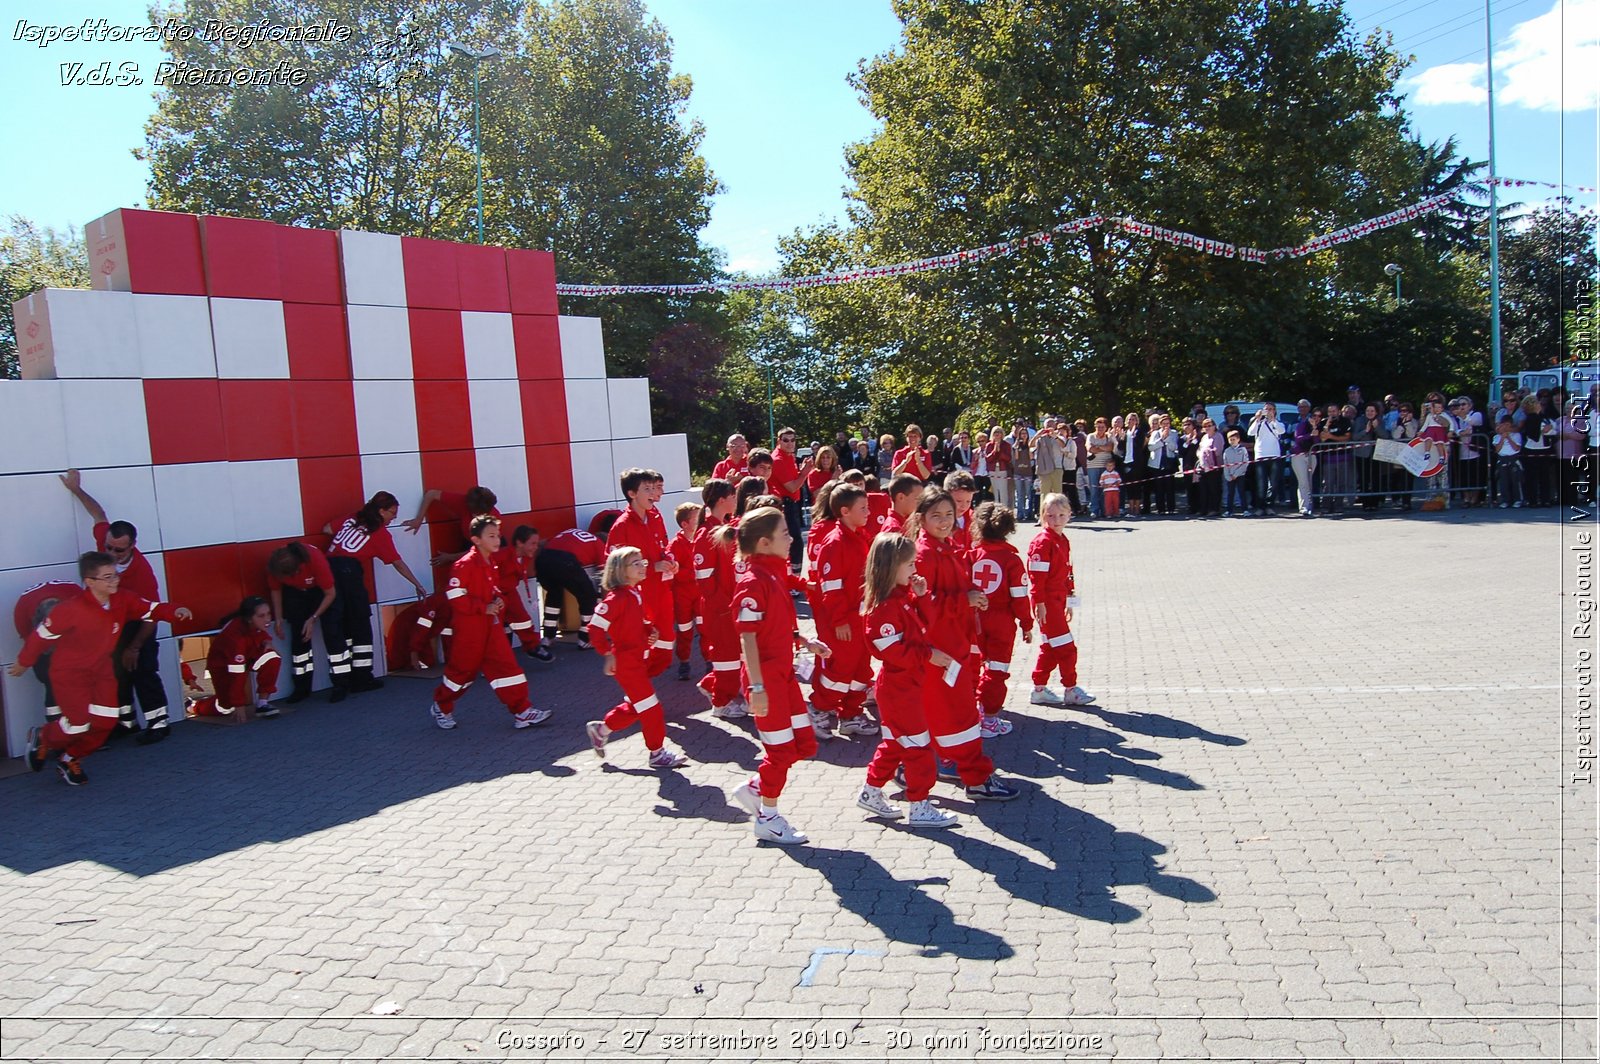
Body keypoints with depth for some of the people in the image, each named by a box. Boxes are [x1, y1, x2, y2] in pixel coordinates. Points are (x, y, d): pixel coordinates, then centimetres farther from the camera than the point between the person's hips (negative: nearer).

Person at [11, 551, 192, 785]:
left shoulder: (122, 600, -12)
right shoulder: (71, 609, -27)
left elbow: (151, 609, -13)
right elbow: (42, 635, -14)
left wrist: (174, 612, -35)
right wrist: (23, 662, 0)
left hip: (101, 668, 6)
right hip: (69, 672, -5)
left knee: (106, 721, 0)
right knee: (79, 724, -7)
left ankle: (70, 760, 25)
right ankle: (41, 739, 27)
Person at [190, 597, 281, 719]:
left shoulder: (257, 623, -20)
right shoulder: (235, 635, -38)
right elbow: (236, 673, -34)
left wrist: (267, 642, -17)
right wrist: (239, 705, -30)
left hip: (247, 654, 5)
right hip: (221, 663, -5)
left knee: (272, 659, -24)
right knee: (227, 708, -8)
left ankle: (262, 703, -13)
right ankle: (196, 705, 24)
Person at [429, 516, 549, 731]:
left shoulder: (492, 562, 9)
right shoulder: (464, 565, -18)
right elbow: (455, 597, -21)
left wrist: (498, 601, 3)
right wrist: (484, 608, -20)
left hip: (491, 626, 7)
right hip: (469, 628, -7)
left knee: (506, 665, 0)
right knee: (462, 670, 7)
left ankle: (521, 712, 0)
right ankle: (441, 707, 31)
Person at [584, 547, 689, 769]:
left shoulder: (637, 594, 9)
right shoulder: (617, 598, -19)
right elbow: (595, 628, -21)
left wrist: (651, 631, 3)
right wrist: (609, 654, -19)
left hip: (640, 659, 10)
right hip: (626, 662, -9)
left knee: (635, 706, 20)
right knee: (650, 708, -4)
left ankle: (601, 730, 35)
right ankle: (657, 752, 9)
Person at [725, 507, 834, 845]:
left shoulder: (774, 573, 9)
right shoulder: (753, 581, -20)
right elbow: (747, 637, -22)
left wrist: (806, 641, 8)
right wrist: (756, 687, -24)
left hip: (783, 671, 9)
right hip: (766, 677, -9)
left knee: (805, 743, 14)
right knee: (781, 750, 2)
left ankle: (753, 789, 28)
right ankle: (768, 819, 20)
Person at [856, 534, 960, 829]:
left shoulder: (902, 596, 8)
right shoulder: (884, 605, -23)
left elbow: (920, 625, 15)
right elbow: (891, 650, -25)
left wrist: (921, 596, 0)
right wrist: (928, 655, -21)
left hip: (906, 683, 10)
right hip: (898, 686, -10)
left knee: (895, 741, 19)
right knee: (918, 746, -2)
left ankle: (871, 792, 31)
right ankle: (920, 808, 8)